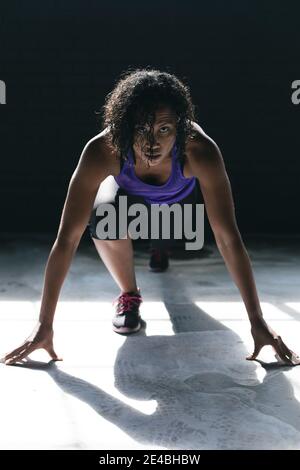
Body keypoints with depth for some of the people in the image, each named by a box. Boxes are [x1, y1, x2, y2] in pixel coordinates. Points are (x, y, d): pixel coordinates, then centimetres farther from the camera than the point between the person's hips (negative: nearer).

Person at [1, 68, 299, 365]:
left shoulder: (200, 150, -42)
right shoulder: (102, 151, -43)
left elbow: (228, 238, -40)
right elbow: (66, 239, -41)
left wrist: (257, 322, -40)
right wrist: (44, 324, -42)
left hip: (179, 197, 2)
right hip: (129, 193, -1)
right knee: (104, 219, -31)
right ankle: (128, 294, -4)